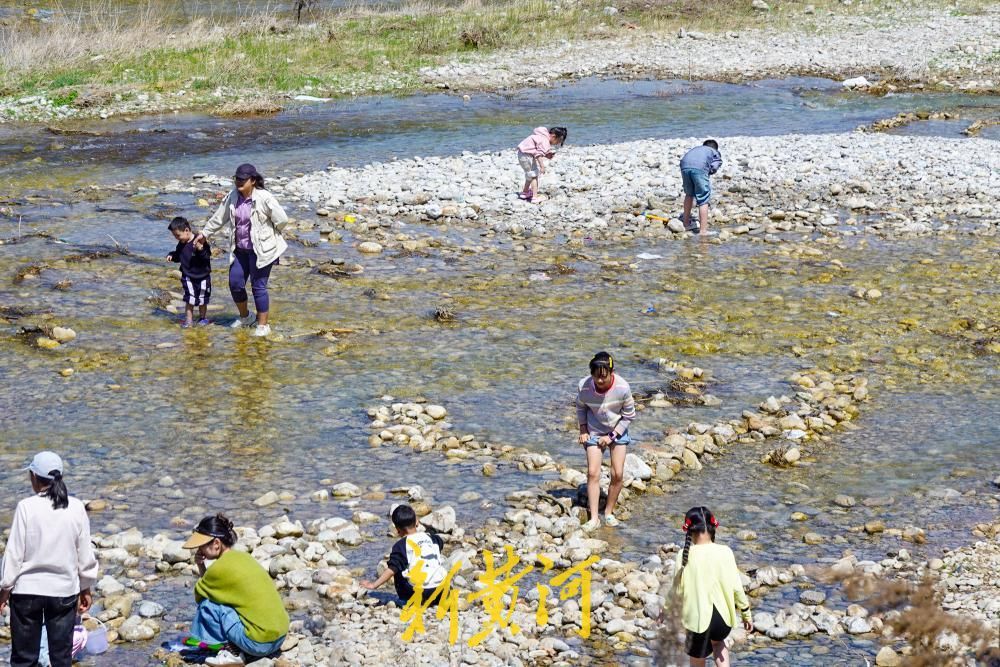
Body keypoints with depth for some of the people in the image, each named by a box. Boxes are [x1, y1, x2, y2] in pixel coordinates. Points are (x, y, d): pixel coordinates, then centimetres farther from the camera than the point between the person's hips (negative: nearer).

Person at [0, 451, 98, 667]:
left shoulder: (26, 507, -12)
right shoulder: (76, 508, -3)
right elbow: (85, 552, 3)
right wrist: (86, 588, 14)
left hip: (28, 589, -2)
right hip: (64, 590, 2)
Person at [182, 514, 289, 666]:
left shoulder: (220, 567, -12)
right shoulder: (243, 557, 12)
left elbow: (198, 596, 2)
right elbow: (213, 587, 21)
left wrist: (200, 567, 13)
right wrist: (202, 567, 8)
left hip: (259, 642, -9)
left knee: (208, 604, -3)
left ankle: (232, 653, -2)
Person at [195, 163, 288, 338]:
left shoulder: (264, 198, -19)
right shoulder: (232, 197, 0)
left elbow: (282, 220, -13)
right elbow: (219, 218, 13)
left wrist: (269, 234, 1)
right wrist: (204, 234, 19)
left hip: (261, 250, -6)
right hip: (240, 249, 6)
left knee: (258, 286, -2)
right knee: (235, 284, 9)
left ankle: (263, 325, 11)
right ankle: (245, 317, 35)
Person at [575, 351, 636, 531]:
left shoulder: (622, 388, -27)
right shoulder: (584, 387, -24)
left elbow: (629, 416, -11)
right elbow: (581, 408, 0)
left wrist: (612, 436, -13)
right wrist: (583, 430, -5)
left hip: (618, 430, 0)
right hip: (595, 432, 0)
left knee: (618, 474, -3)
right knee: (593, 473, -9)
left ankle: (609, 512, 16)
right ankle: (594, 518, -6)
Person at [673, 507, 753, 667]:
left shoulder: (685, 555, -11)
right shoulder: (724, 552, -9)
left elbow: (678, 590, -5)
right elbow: (736, 587, -6)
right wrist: (746, 613, 7)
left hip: (698, 617, -2)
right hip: (723, 616, 2)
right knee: (718, 642, 35)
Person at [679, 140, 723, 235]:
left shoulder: (696, 149, 41)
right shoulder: (716, 153, 29)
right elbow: (714, 167, 8)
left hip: (685, 166, 4)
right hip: (700, 167, -4)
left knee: (689, 194, 27)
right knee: (703, 199, 3)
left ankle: (686, 223, 35)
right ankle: (703, 230, -2)